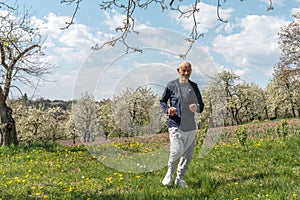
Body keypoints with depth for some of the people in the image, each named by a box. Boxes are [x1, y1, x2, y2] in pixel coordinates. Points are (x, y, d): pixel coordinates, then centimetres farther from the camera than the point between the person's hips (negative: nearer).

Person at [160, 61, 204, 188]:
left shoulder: (194, 86, 10)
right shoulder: (171, 85, 1)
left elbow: (201, 104, 16)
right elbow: (162, 101, 10)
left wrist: (197, 108, -9)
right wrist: (167, 109, -12)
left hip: (190, 125, 4)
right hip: (175, 124, -4)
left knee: (188, 154, 7)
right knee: (177, 151, -17)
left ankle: (179, 178, 24)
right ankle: (170, 173, 11)